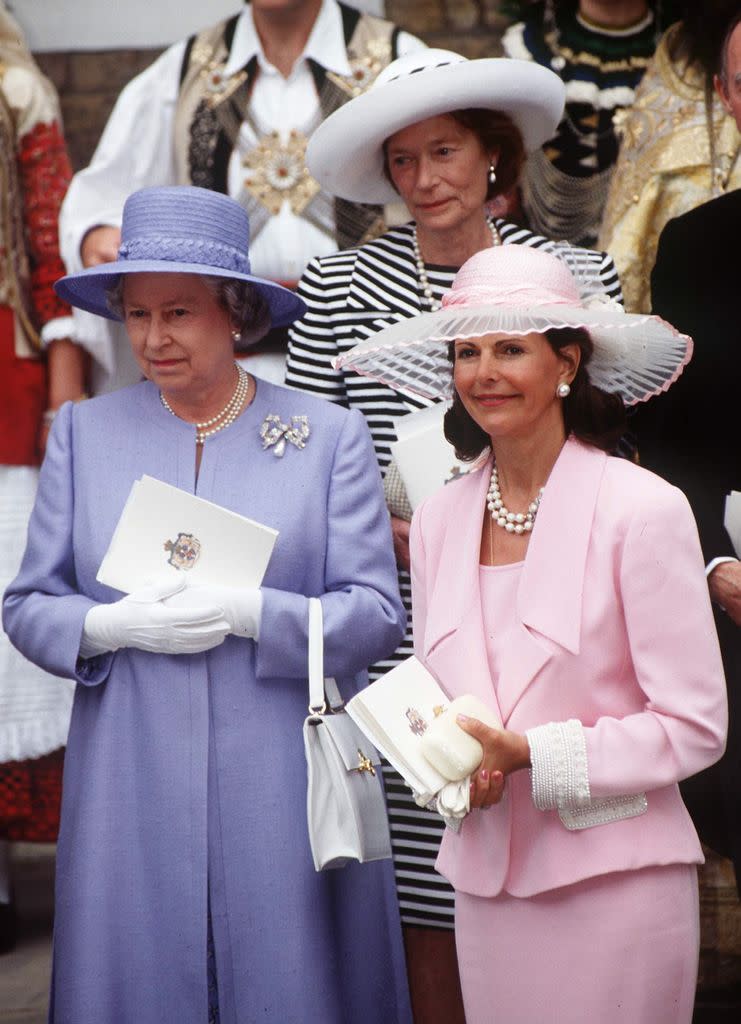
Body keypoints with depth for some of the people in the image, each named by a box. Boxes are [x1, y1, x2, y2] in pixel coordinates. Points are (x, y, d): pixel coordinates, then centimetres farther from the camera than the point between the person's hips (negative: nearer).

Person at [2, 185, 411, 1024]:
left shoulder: (328, 435, 2)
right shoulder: (83, 433, 8)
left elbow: (376, 613, -3)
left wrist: (250, 615, -18)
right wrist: (115, 625, -13)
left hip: (285, 793, -1)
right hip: (132, 793, 2)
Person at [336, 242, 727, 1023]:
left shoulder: (644, 510, -10)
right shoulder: (437, 521, 6)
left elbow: (694, 725, -9)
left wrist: (527, 754, -16)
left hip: (614, 879, -4)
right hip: (486, 877, 5)